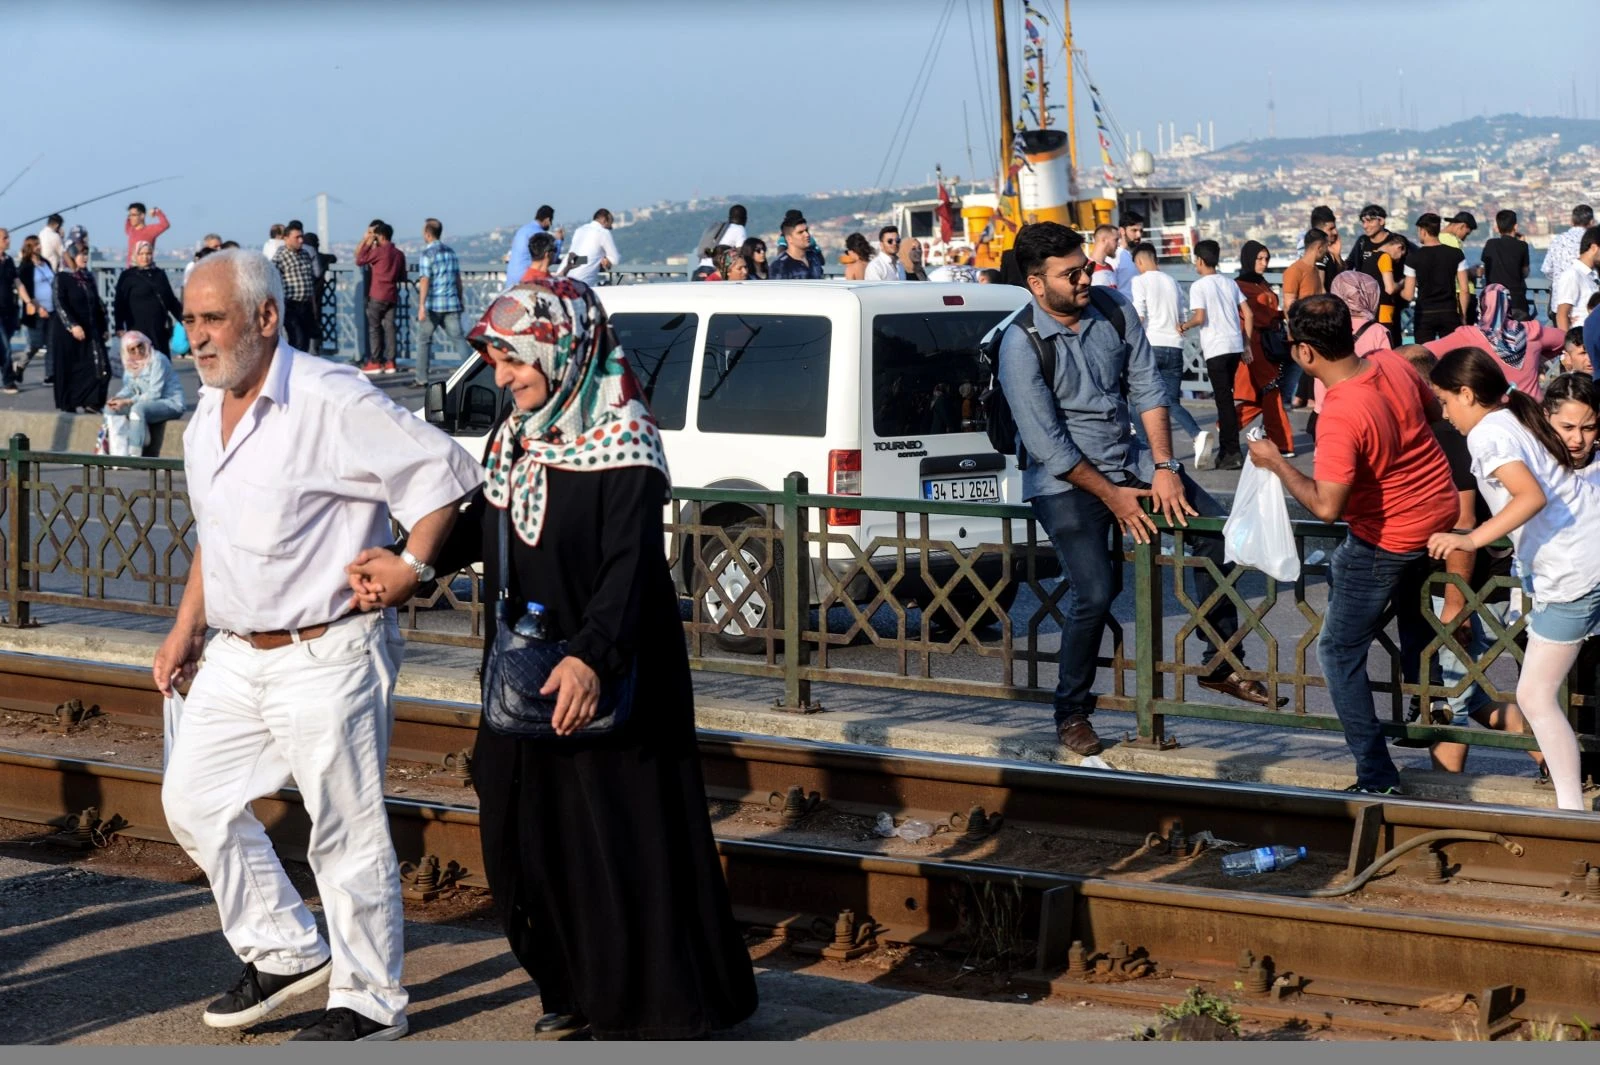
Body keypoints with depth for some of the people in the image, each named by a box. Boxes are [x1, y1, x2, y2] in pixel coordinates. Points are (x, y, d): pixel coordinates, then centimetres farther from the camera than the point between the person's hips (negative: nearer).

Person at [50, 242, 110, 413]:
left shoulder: (89, 277, 12)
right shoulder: (62, 278, -5)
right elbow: (59, 304, -14)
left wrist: (103, 327, 13)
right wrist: (72, 326, -23)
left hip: (91, 331, 5)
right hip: (67, 331, -5)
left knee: (100, 368, -7)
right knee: (68, 368, 1)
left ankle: (90, 403, -3)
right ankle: (68, 404, 11)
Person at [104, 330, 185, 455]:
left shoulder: (157, 359, -17)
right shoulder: (130, 363, 6)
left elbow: (154, 393, -20)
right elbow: (129, 388, 9)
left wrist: (127, 402, -22)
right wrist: (117, 398, -13)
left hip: (171, 403, -8)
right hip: (147, 402, 8)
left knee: (138, 408, -35)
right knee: (111, 409, -3)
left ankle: (134, 454, -36)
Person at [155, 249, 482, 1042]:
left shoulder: (331, 402, -18)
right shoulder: (205, 420, 9)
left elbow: (446, 471, -16)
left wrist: (409, 569, -17)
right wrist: (185, 631, 20)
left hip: (325, 657, -9)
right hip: (237, 656, 9)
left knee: (346, 830, 0)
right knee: (194, 800, 12)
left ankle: (371, 1000, 14)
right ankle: (286, 953, 27)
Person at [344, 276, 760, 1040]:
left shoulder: (621, 444, -16)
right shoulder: (517, 435, 8)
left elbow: (630, 567, -24)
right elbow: (482, 524, 14)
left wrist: (591, 658, -36)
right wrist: (407, 566, -1)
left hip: (607, 684, -8)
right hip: (525, 677, 9)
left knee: (620, 841, -4)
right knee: (528, 832, 14)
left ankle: (649, 1006, 7)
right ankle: (576, 985, 29)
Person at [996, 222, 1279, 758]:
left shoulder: (1113, 309, -4)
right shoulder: (1021, 346, -19)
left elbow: (1146, 387, -1)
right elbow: (1047, 445, -18)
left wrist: (1164, 467, -9)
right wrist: (1111, 497, -15)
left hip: (1127, 465, 6)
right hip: (1064, 482, -6)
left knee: (1214, 522, -7)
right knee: (1094, 593, -19)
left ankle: (1221, 661, 7)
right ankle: (1071, 712, 3)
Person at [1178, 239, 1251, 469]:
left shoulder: (1199, 286, -6)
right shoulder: (1229, 283, 14)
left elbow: (1199, 317, -17)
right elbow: (1247, 314, 11)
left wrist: (1184, 326, 3)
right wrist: (1247, 344, 15)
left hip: (1216, 348, -7)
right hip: (1235, 345, 7)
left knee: (1224, 399, -6)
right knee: (1224, 397, 16)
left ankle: (1233, 453, -10)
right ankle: (1225, 448, 21)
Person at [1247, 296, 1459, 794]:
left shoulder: (1340, 418, -31)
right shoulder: (1393, 364, -8)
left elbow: (1326, 507, -32)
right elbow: (1433, 412, 12)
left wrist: (1276, 463, -19)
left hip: (1389, 540, -8)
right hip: (1442, 512, 8)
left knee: (1339, 652, 3)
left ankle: (1377, 779, 2)